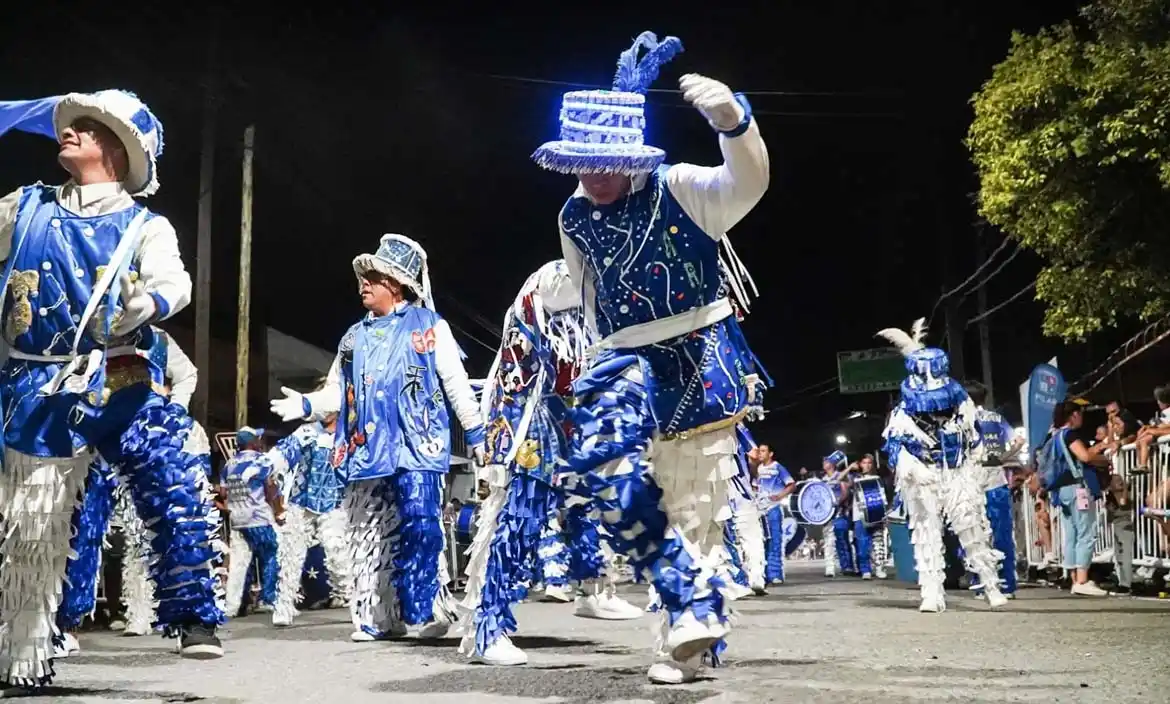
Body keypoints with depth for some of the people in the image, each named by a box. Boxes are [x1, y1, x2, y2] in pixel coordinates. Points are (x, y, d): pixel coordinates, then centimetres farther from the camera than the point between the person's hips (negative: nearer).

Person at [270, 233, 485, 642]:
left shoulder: (429, 326, 6)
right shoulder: (354, 337, 21)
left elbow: (456, 385, 5)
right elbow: (336, 391, 21)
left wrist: (475, 433, 2)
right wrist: (306, 405, 1)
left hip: (417, 447, -5)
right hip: (368, 451, 5)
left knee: (419, 524, -17)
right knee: (369, 536, 5)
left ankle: (425, 609, -12)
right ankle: (377, 617, 13)